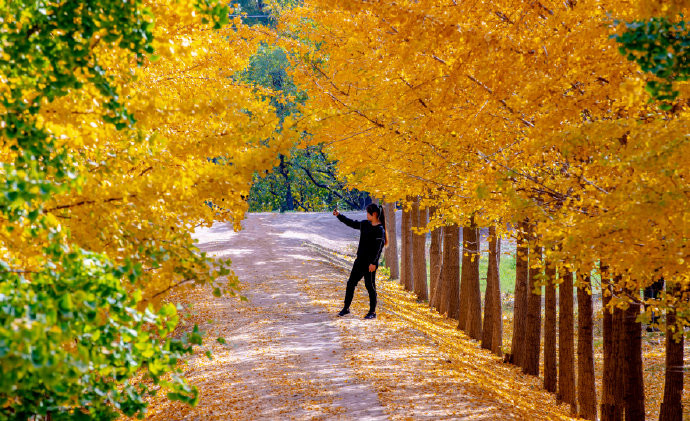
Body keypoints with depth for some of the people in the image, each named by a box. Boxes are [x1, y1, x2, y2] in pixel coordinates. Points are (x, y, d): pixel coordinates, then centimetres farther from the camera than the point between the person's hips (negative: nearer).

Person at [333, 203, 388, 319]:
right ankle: (346, 308, 19)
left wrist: (373, 263, -24)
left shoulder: (379, 229, -14)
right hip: (360, 260, 8)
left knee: (370, 286, -1)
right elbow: (351, 223, 25)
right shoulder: (365, 224, 11)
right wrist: (339, 215, 23)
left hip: (370, 263, -8)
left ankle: (372, 312, 9)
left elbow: (378, 248, -19)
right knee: (351, 283, 9)